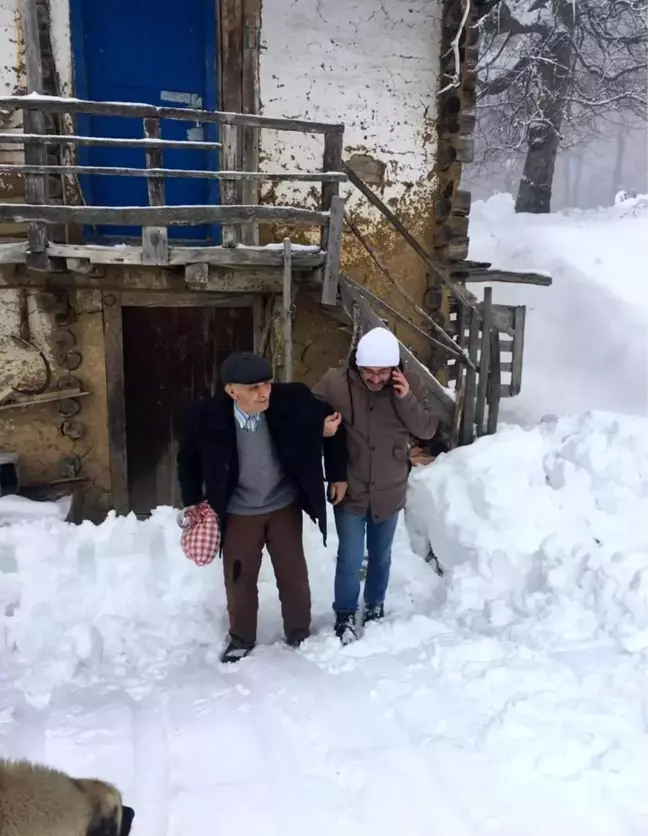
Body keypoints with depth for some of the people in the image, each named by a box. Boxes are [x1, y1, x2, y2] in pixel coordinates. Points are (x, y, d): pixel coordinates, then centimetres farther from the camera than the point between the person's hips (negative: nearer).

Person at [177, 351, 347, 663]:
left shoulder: (292, 400, -24)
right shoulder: (207, 417, -23)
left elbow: (332, 423, -5)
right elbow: (189, 461, -2)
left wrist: (337, 475, 0)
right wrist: (193, 504, 2)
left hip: (285, 506, 1)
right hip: (238, 514, 0)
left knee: (294, 576, 15)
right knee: (239, 580, 14)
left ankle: (299, 634, 40)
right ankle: (241, 638, 40)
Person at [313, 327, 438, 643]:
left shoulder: (408, 384, -10)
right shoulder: (336, 383, -17)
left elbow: (428, 430, -7)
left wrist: (407, 400, -23)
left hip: (389, 492, 2)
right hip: (349, 491, -2)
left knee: (381, 556, 21)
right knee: (350, 558, 5)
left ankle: (375, 606, 46)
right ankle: (345, 615, 30)